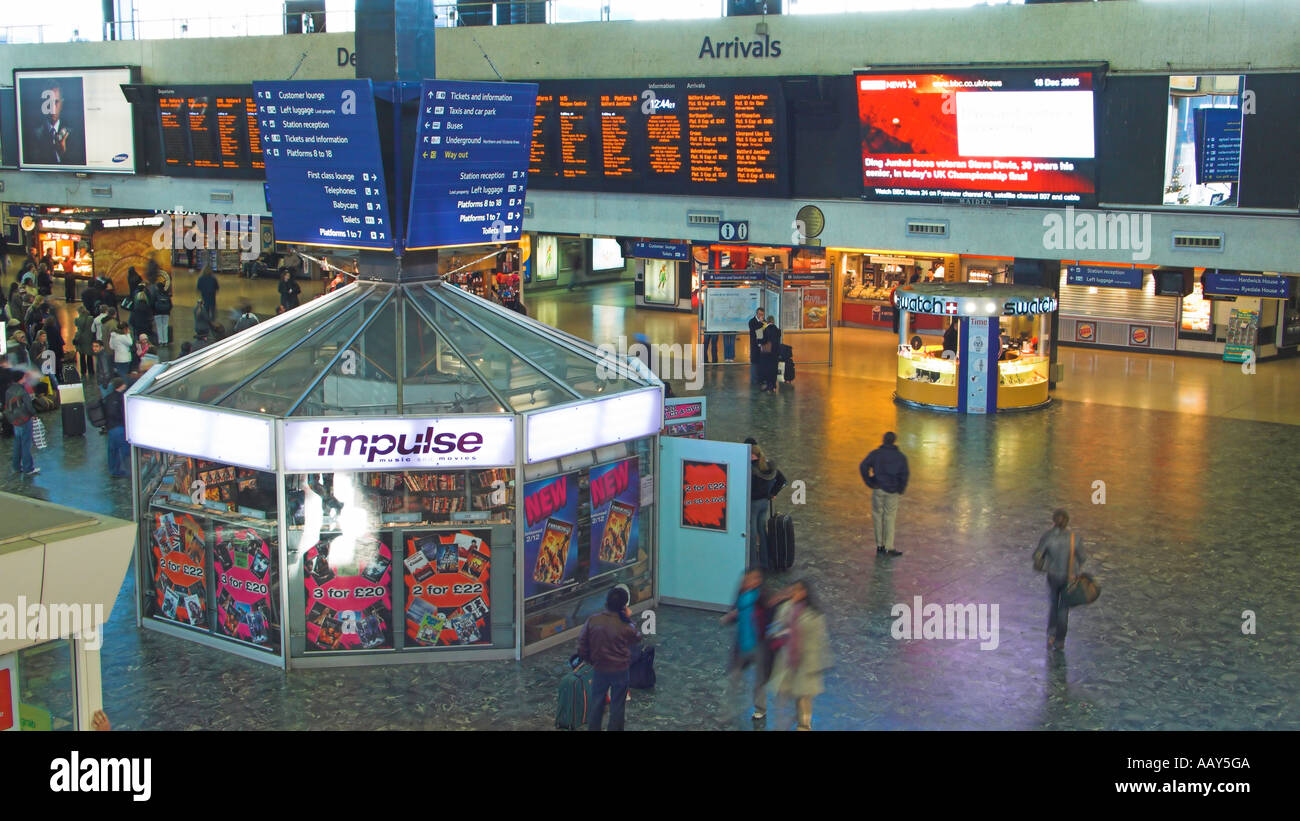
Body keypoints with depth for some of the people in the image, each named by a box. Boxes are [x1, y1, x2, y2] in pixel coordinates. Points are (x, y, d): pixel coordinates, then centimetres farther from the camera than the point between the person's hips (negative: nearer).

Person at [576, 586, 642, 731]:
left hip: (599, 670, 2)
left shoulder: (592, 621, -12)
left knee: (596, 703, 16)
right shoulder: (625, 626, -20)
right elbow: (637, 637, 2)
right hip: (620, 670, -2)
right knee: (617, 706, 12)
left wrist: (590, 660, 10)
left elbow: (582, 645, -5)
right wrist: (629, 619, 0)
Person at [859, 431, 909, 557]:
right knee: (889, 518, 6)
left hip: (878, 489, 0)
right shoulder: (901, 457, 4)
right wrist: (900, 491, 5)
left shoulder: (875, 453, 2)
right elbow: (904, 475, -4)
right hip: (892, 491, 0)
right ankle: (888, 548, 5)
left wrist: (870, 483, -4)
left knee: (878, 516, 10)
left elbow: (863, 467, -10)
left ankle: (879, 545, 11)